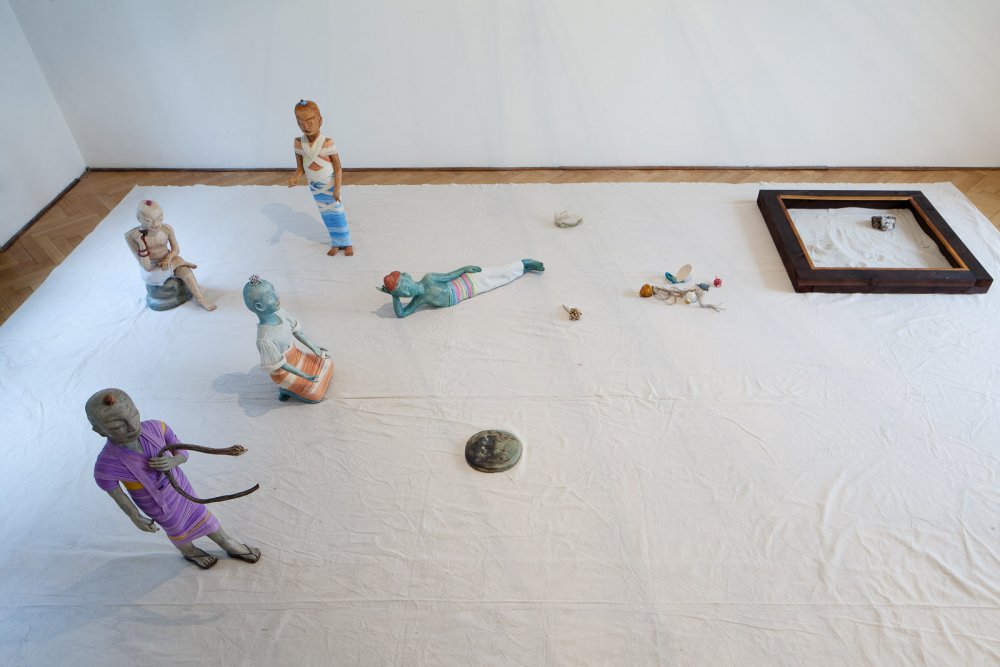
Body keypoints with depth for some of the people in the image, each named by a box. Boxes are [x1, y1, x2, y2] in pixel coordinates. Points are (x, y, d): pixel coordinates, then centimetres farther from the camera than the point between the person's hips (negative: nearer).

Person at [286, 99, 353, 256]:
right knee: (327, 216, 14)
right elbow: (300, 167, -1)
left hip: (330, 186, -4)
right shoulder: (299, 143, -7)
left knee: (337, 214, 5)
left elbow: (338, 168, -16)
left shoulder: (327, 143, -20)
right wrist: (295, 177, -22)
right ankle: (336, 243, 28)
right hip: (315, 188, 4)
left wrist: (337, 189, -20)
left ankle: (346, 243, 19)